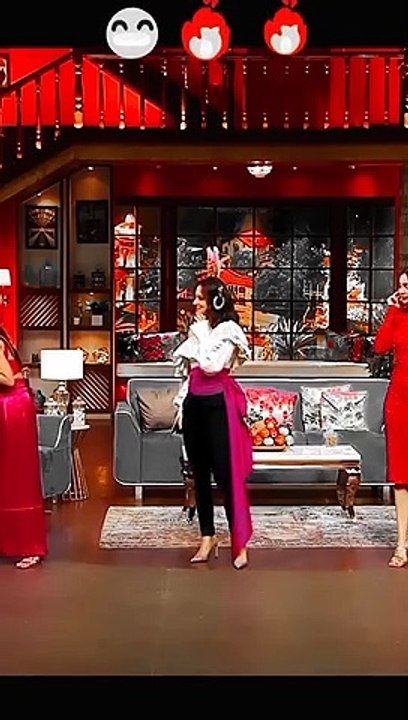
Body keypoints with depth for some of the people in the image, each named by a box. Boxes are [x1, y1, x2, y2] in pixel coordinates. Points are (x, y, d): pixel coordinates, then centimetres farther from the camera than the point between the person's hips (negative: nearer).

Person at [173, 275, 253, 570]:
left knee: (226, 474, -6)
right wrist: (182, 401, 11)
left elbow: (211, 365, -19)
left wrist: (201, 332, -10)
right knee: (199, 473, 9)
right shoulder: (199, 329, 12)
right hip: (194, 403, 7)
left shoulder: (228, 330, -8)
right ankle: (208, 538, 18)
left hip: (218, 404, -7)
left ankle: (240, 542, 1)